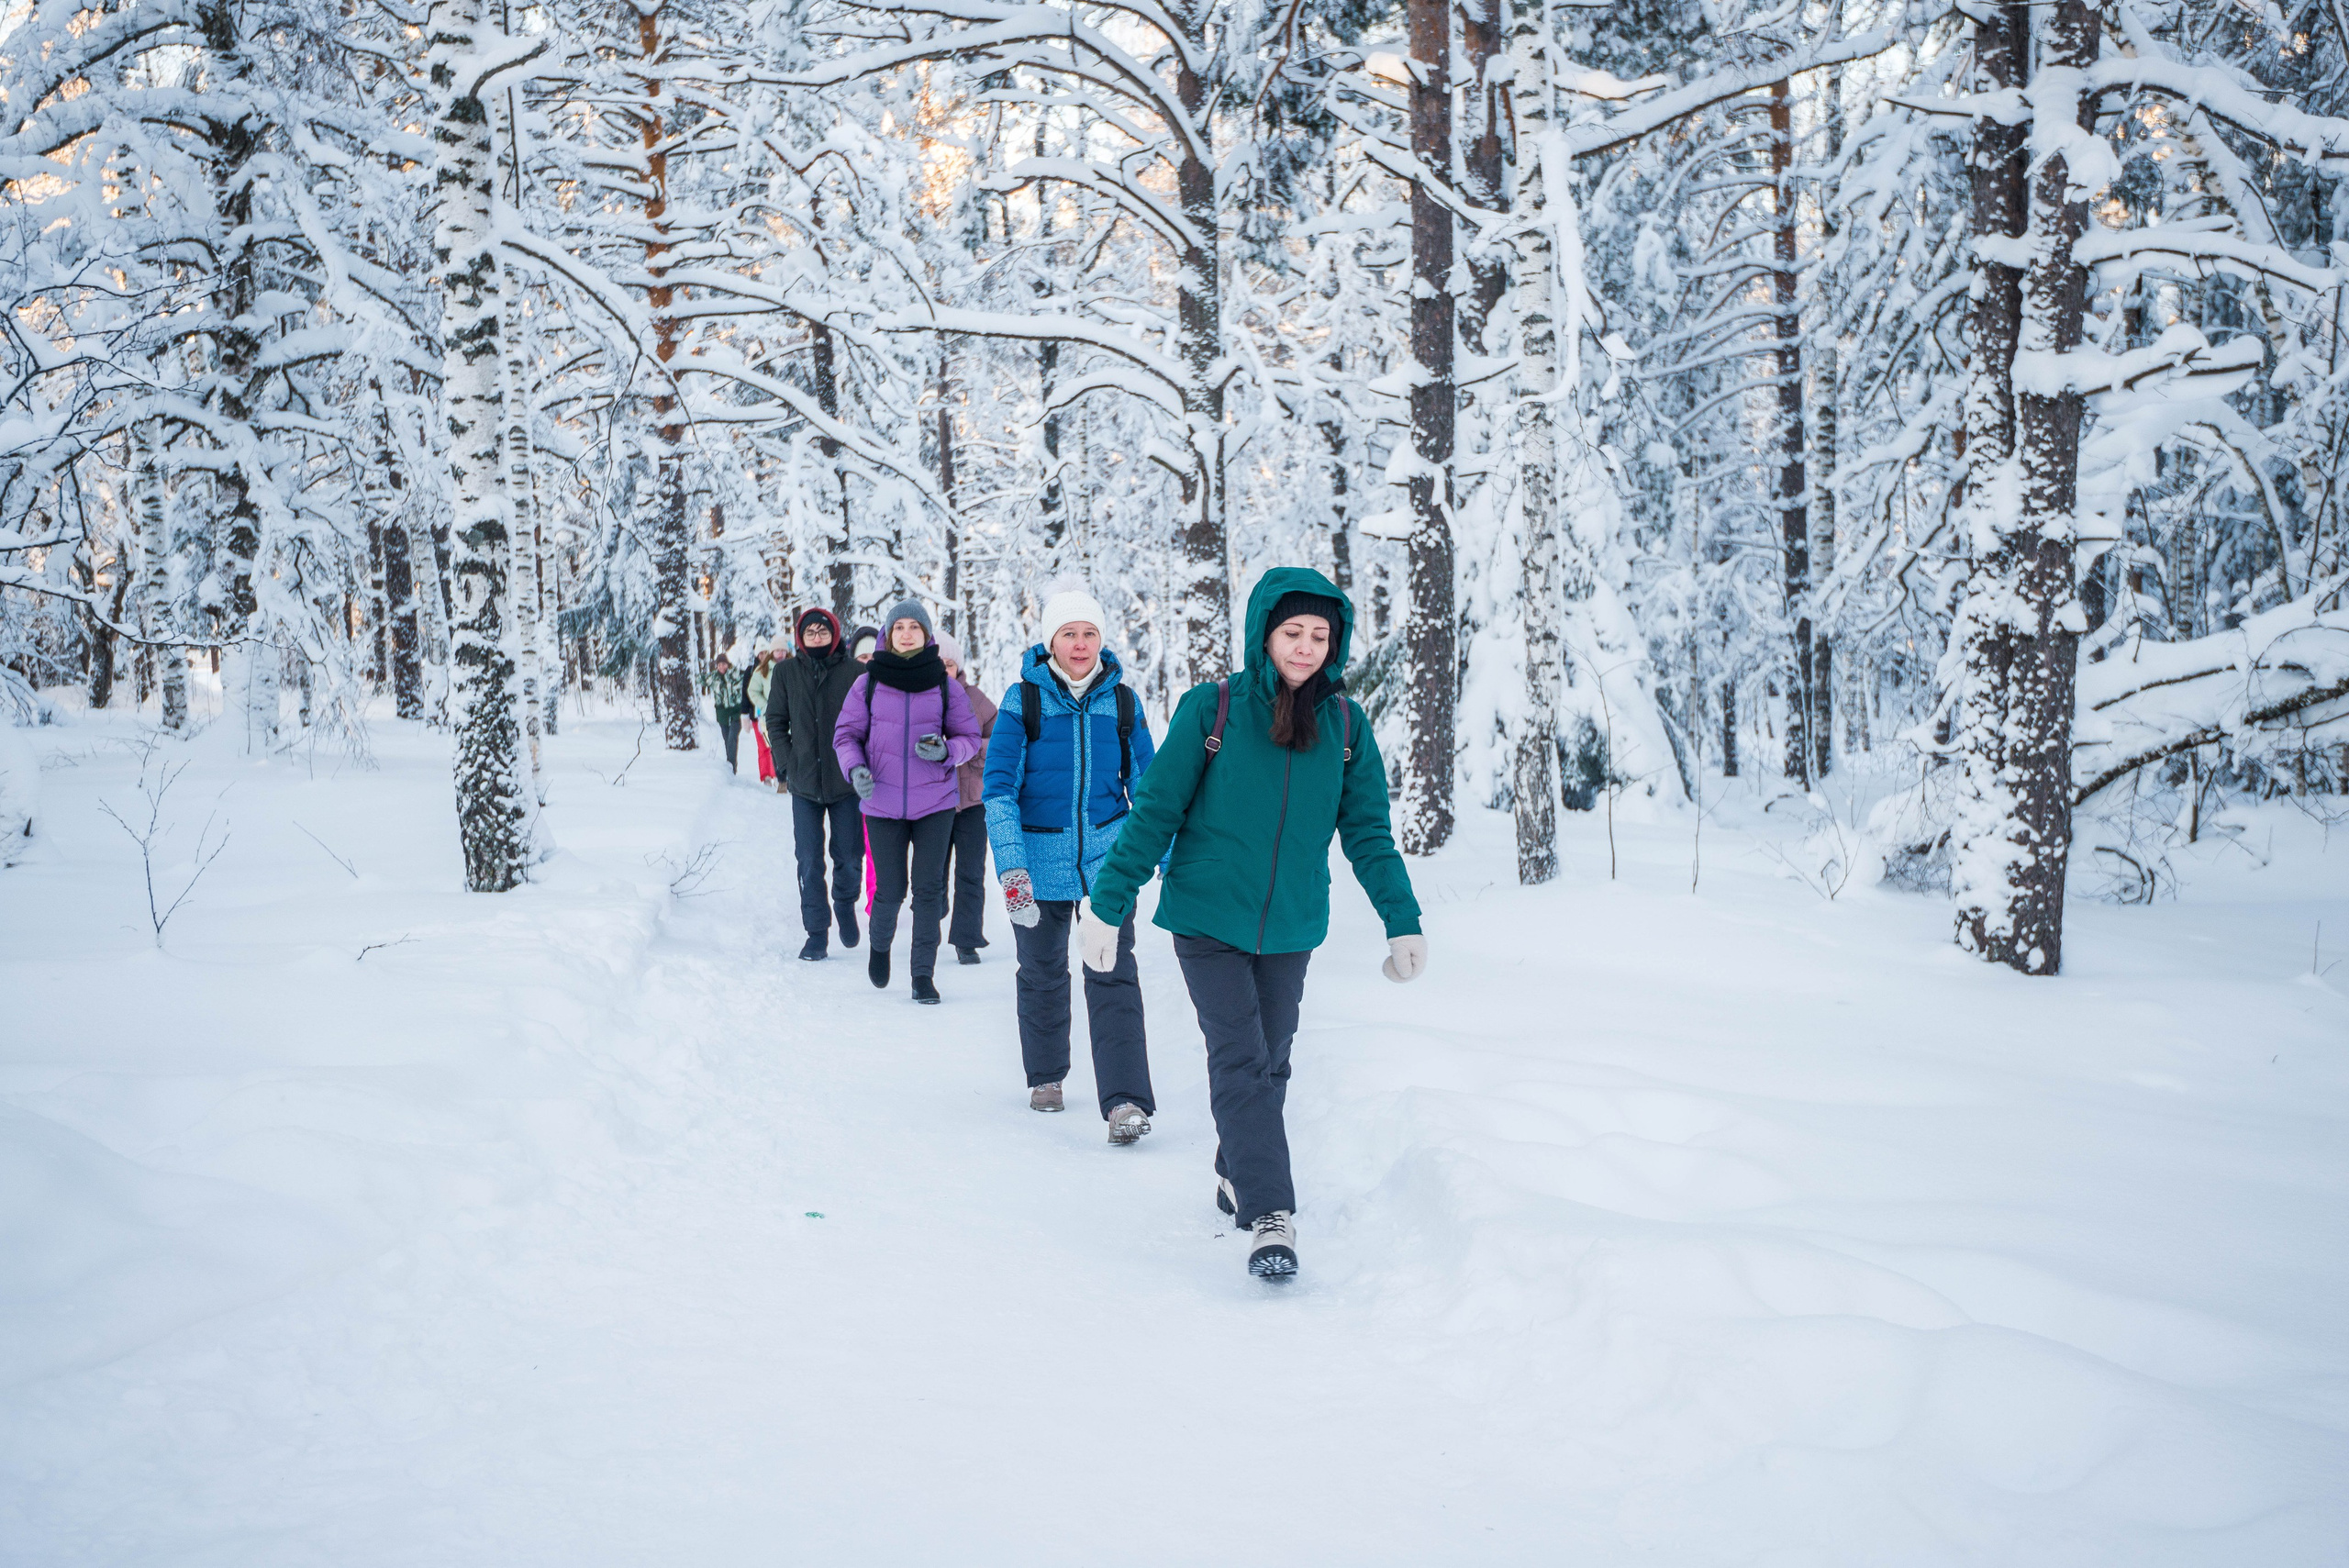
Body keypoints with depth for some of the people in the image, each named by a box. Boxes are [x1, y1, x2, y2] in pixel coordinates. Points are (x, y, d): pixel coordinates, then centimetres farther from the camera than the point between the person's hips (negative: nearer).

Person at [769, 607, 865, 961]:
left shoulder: (854, 671, -3)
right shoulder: (786, 672, 4)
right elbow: (775, 721, 9)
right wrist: (786, 763, -1)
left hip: (846, 782, -1)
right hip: (804, 784, 1)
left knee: (849, 857, 6)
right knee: (809, 862, 0)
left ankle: (845, 905, 35)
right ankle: (816, 933, 8)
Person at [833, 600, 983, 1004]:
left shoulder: (945, 685, 1)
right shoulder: (868, 683, 1)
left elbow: (970, 737, 7)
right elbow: (846, 734, 6)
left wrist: (945, 751, -14)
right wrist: (855, 769, -12)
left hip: (934, 803, 0)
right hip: (883, 803, 0)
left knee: (929, 888, -2)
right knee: (889, 890, 2)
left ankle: (924, 974, 8)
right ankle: (880, 944, 34)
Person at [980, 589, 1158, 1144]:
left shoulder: (1121, 700, 1)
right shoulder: (1023, 699, -6)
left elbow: (1146, 783, 10)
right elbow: (999, 786, -9)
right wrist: (1010, 867, -18)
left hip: (1108, 855, 0)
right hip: (1040, 858, 0)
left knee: (1113, 974, -10)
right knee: (1043, 974, 14)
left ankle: (1126, 1100, -13)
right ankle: (1046, 1076, 35)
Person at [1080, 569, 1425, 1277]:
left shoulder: (1345, 724, 1)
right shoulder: (1211, 710, -8)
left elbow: (1368, 832, 6)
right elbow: (1154, 813, -4)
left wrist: (1402, 920, 0)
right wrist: (1107, 904, -5)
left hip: (1292, 927, 4)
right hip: (1208, 920, -3)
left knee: (1270, 1062, 14)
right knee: (1240, 1063, -12)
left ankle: (1237, 1178, 36)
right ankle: (1270, 1219, -13)